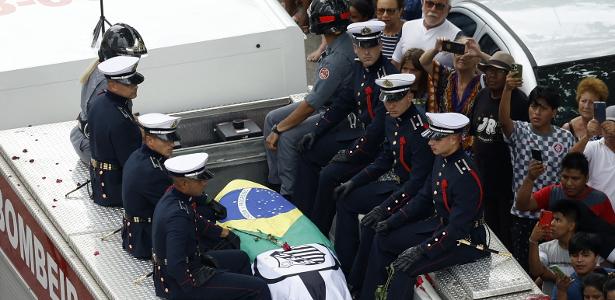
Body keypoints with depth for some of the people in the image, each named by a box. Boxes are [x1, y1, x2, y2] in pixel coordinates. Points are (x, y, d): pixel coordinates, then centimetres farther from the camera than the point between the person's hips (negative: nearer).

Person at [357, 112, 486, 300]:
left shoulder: (466, 177, -29)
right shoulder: (442, 159, -1)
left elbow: (457, 229, -30)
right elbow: (425, 197, 12)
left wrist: (421, 251, -31)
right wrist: (393, 221, 5)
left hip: (464, 240, -10)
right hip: (439, 224, 10)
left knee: (405, 267, -24)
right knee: (383, 240, 11)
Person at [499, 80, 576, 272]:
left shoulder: (566, 139, 1)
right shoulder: (519, 132, -2)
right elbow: (504, 119, -24)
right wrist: (508, 89, -41)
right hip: (523, 214, 0)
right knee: (523, 266, 5)